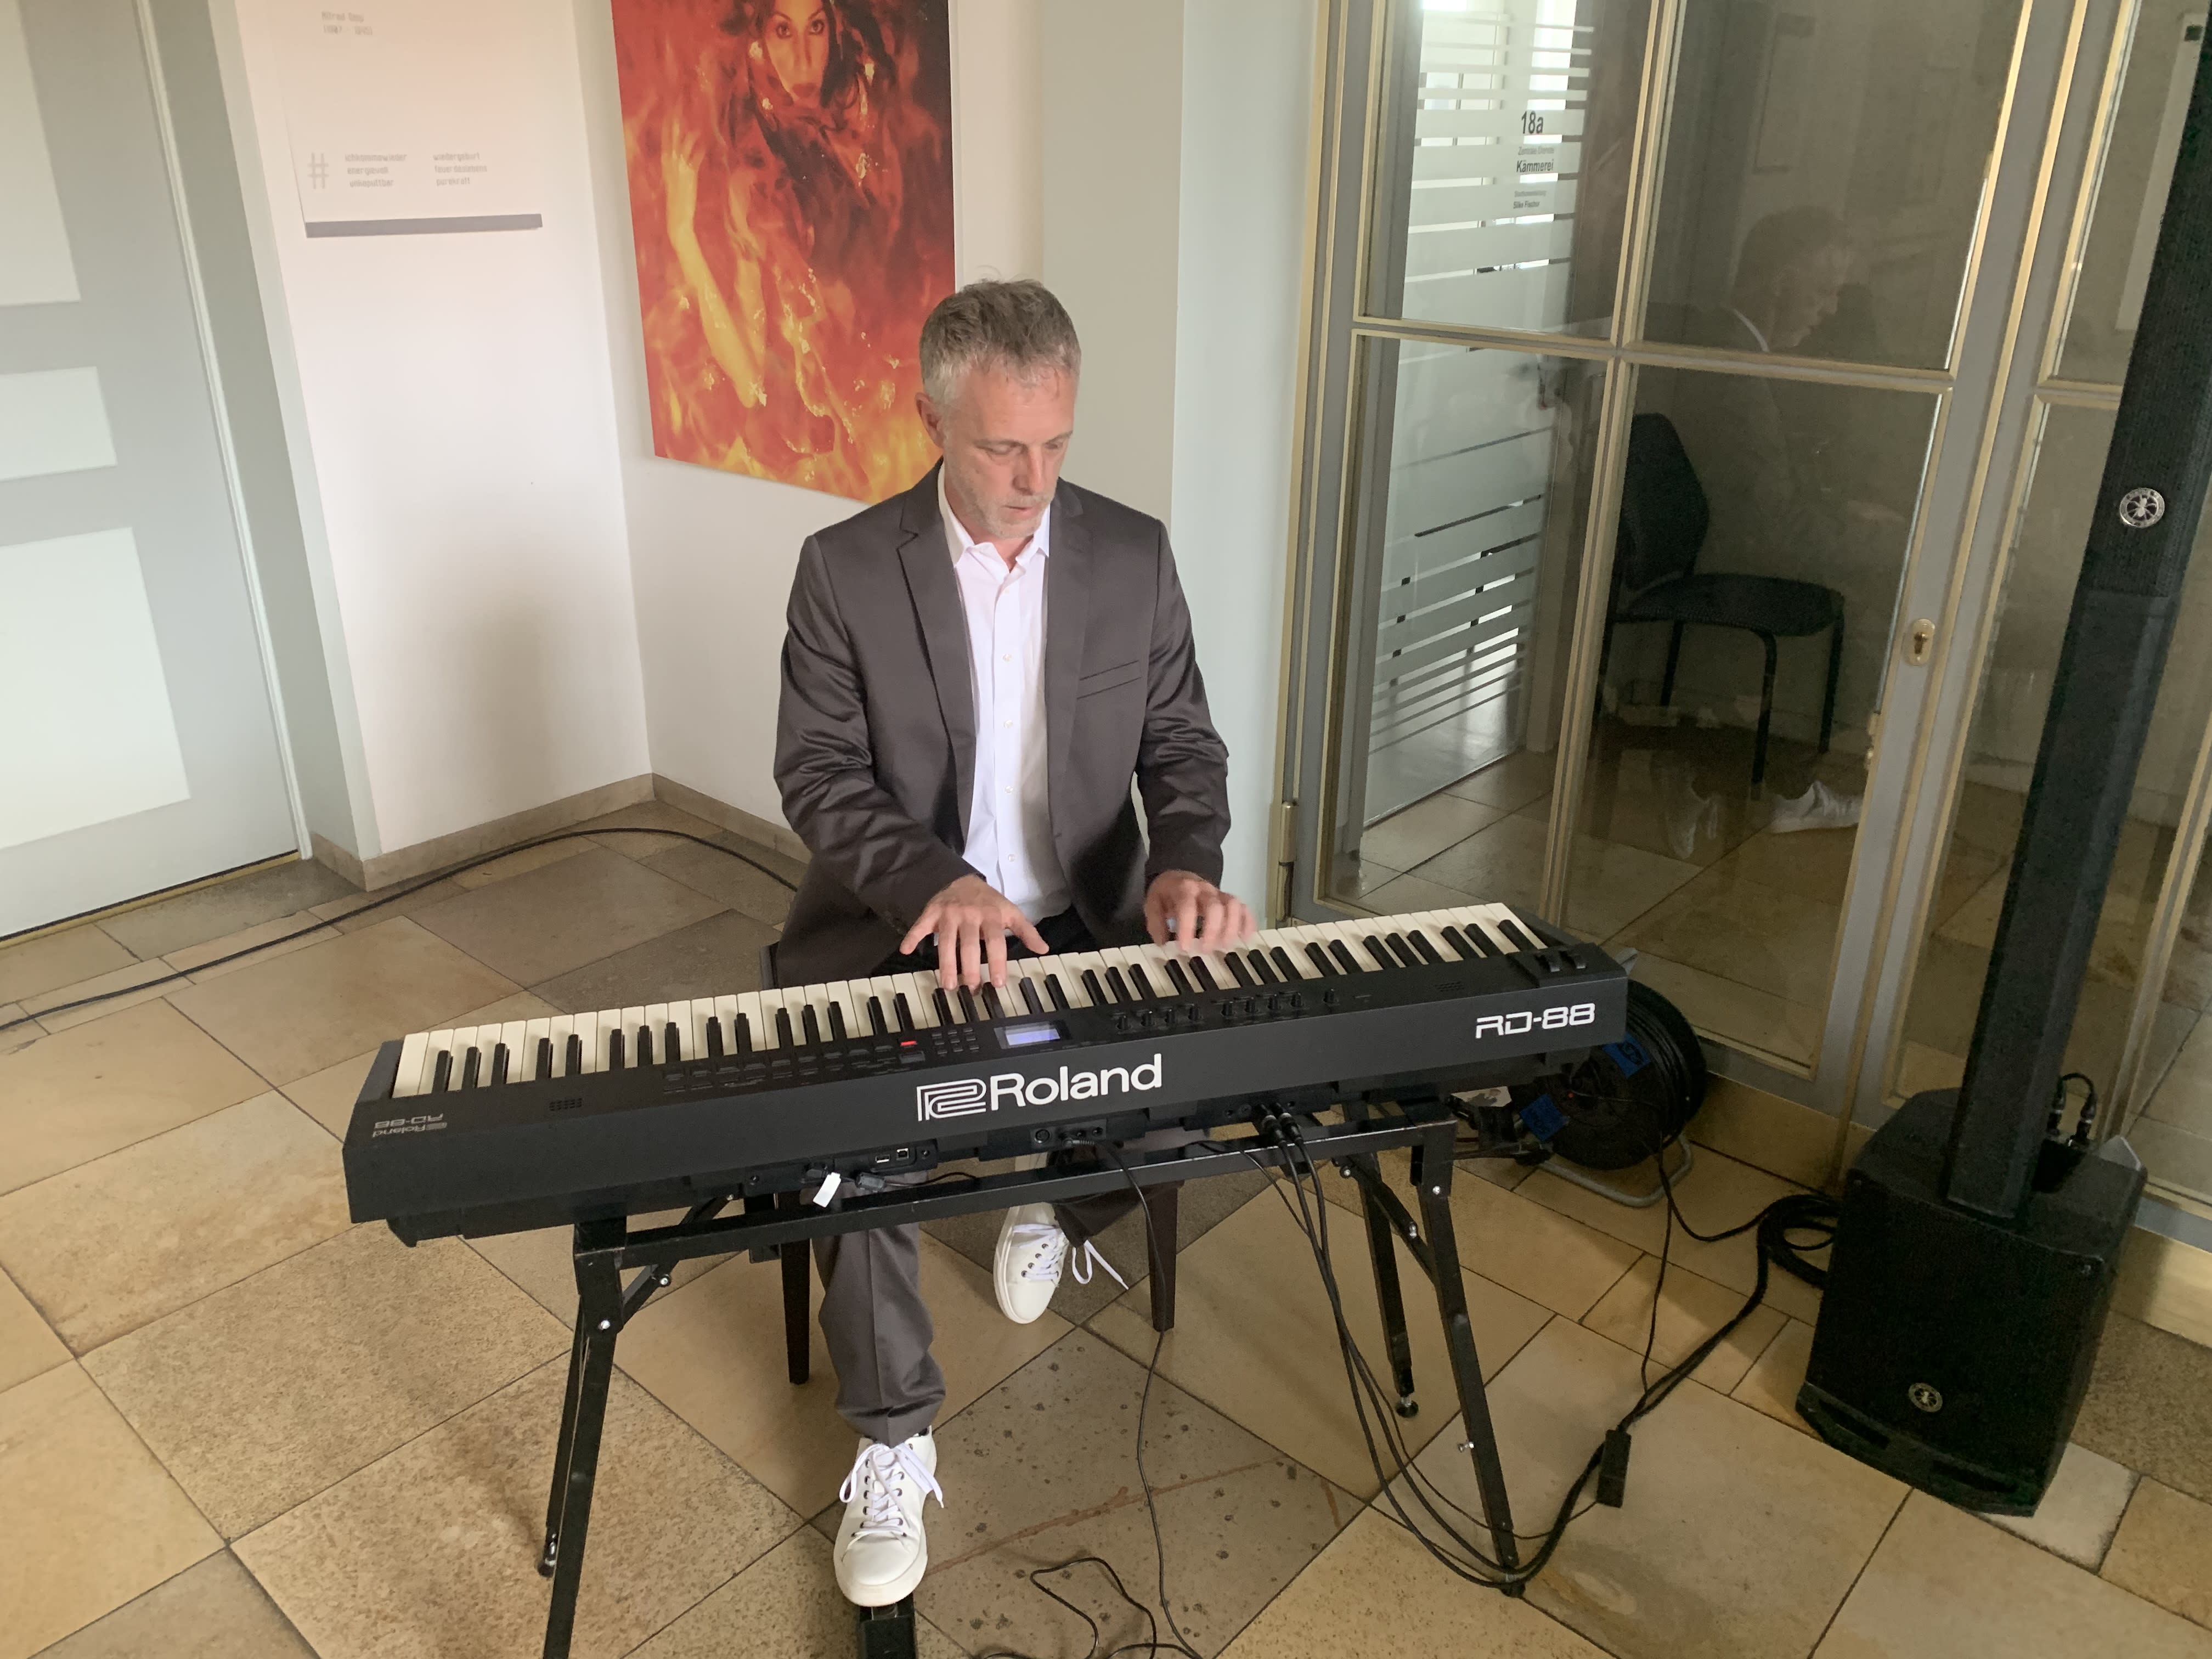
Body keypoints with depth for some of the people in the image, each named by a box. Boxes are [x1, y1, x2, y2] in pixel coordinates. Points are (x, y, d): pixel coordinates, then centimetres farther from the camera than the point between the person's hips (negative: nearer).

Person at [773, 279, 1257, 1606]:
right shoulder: (846, 568, -6)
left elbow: (1183, 744, 3)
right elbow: (819, 773, -8)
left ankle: (1056, 1207, 19)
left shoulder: (1134, 555, 0)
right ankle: (896, 1439, -1)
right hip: (900, 921, -1)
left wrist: (1184, 863, -19)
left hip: (1079, 916, 2)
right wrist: (937, 882, -27)